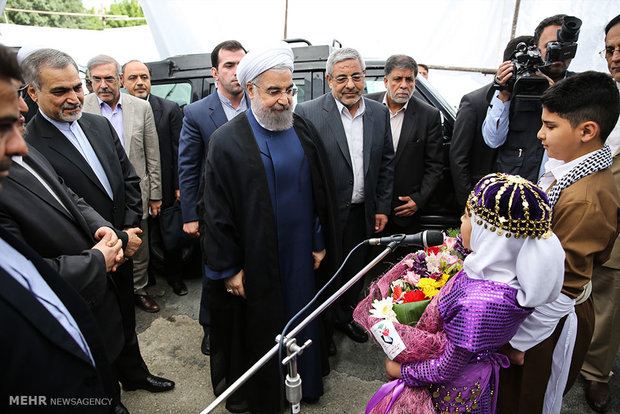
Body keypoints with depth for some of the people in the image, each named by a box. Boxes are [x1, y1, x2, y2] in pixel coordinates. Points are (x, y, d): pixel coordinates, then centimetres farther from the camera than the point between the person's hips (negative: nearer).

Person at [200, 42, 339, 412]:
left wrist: (320, 242, 5)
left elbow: (323, 192, 7)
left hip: (302, 257, 4)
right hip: (254, 265, -4)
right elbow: (216, 212, -11)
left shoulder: (305, 132, 1)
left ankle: (307, 381, 44)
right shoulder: (227, 141, -12)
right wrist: (228, 269, -10)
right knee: (257, 329, 13)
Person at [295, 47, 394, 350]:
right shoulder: (308, 113, -13)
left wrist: (383, 208, 5)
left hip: (363, 213, 5)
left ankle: (345, 317, 46)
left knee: (355, 270, 21)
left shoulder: (379, 113, 3)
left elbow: (387, 162, 8)